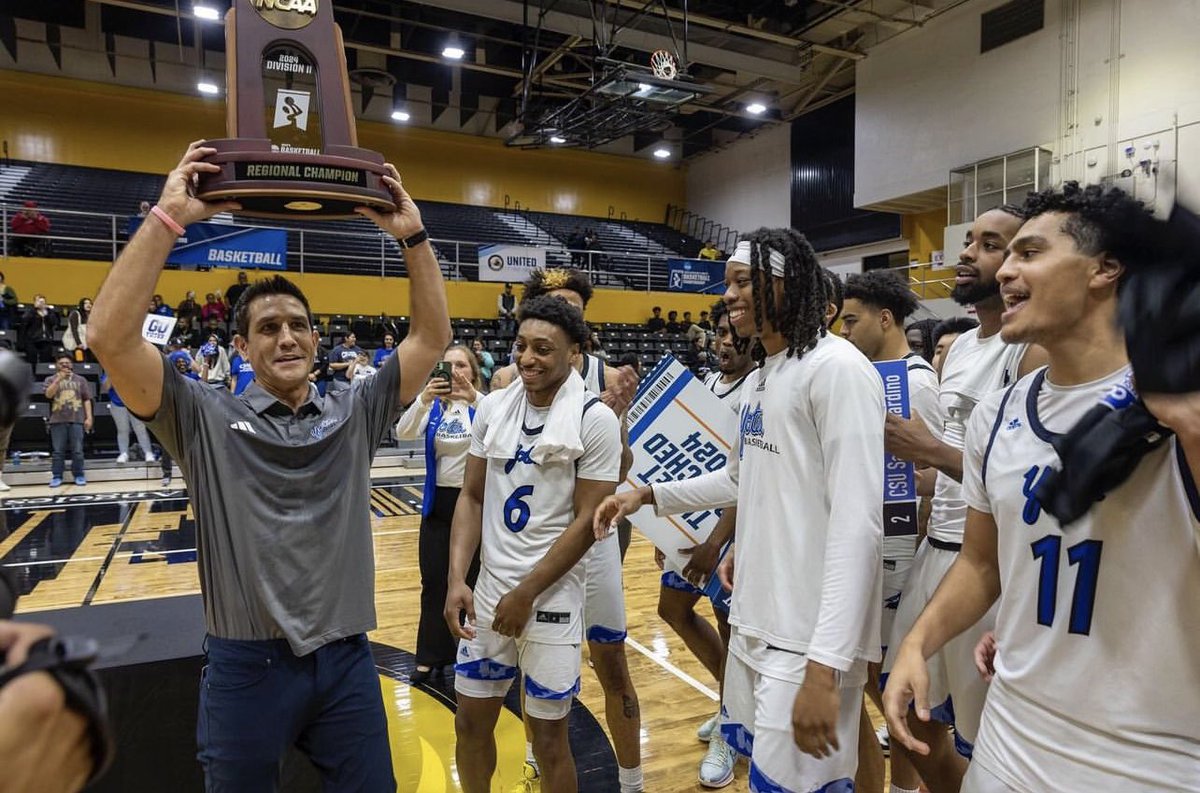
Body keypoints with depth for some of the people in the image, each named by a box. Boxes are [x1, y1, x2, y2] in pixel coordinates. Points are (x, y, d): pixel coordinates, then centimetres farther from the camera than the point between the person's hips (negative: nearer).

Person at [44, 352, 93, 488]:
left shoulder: (80, 380, 11)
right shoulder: (51, 380, 9)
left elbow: (87, 400, 9)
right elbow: (48, 394, -9)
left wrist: (88, 417, 1)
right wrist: (59, 378, -15)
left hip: (77, 420, 0)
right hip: (58, 421, 0)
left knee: (77, 450, 1)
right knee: (58, 451, 2)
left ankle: (79, 475, 7)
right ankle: (56, 477, 7)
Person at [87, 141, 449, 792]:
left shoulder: (355, 414, 4)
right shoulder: (205, 418, -3)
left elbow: (432, 336, 0)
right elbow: (111, 338, -15)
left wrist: (412, 235, -6)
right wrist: (168, 217, -17)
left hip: (345, 659, 2)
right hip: (247, 664, -1)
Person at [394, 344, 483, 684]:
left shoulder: (484, 403, -8)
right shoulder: (433, 406, 1)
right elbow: (403, 433, -16)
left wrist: (474, 399, -44)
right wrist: (423, 399, -33)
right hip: (439, 501, 3)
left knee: (471, 580, 9)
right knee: (434, 581, 9)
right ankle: (430, 656, 21)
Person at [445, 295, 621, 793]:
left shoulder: (595, 419, -13)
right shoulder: (493, 408, 2)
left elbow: (586, 522, -13)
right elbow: (472, 498, 5)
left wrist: (526, 594, -12)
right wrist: (457, 580, -5)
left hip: (552, 598, -4)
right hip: (489, 590, 5)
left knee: (547, 736, 8)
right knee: (471, 721, 16)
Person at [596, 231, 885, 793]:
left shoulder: (837, 368, -16)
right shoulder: (755, 381, 12)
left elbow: (857, 522, -22)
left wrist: (825, 664, -25)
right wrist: (647, 495, 14)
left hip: (810, 638, -8)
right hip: (754, 619, 9)